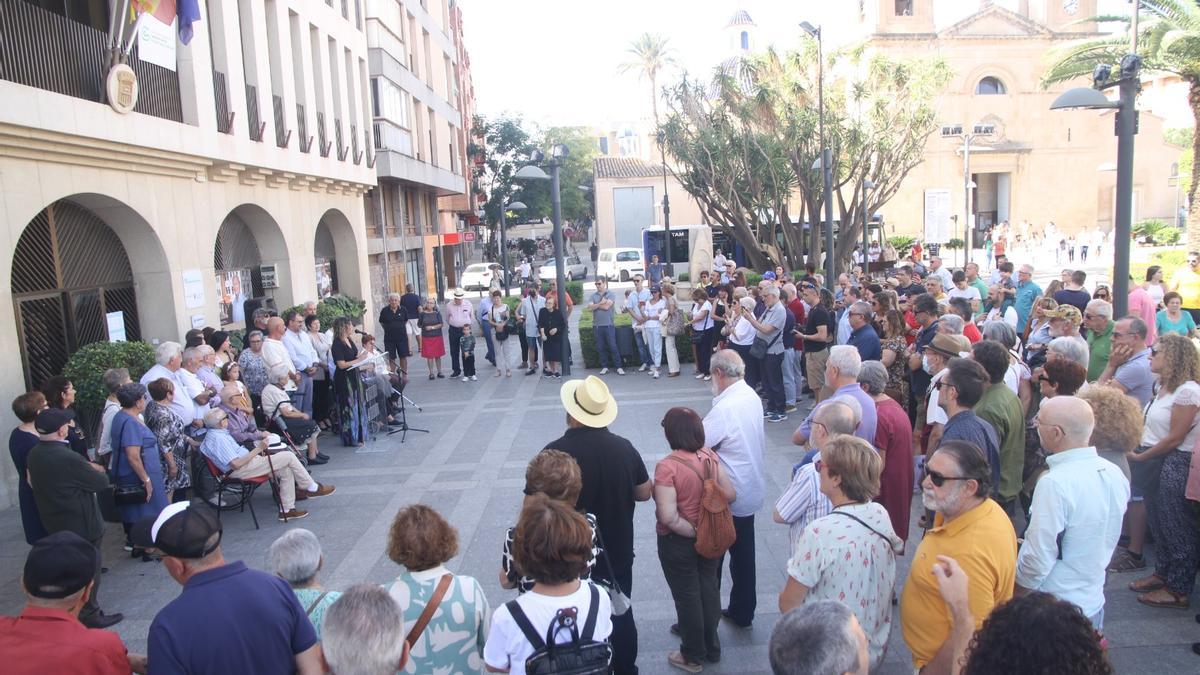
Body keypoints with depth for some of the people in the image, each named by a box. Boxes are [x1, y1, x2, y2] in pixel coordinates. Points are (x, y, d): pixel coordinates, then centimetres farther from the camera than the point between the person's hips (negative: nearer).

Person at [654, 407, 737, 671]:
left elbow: (668, 516, -29)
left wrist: (692, 532, -14)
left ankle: (693, 656, 29)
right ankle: (711, 647, 40)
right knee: (708, 590, 22)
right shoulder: (711, 457, -9)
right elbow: (730, 495, -2)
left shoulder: (667, 467, -26)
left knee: (687, 595, 12)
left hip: (679, 542, -5)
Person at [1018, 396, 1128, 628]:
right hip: (1095, 603, 7)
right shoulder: (1114, 474, -1)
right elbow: (1108, 541, 11)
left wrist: (1013, 599, -7)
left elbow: (1037, 560, -23)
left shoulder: (1055, 483, -27)